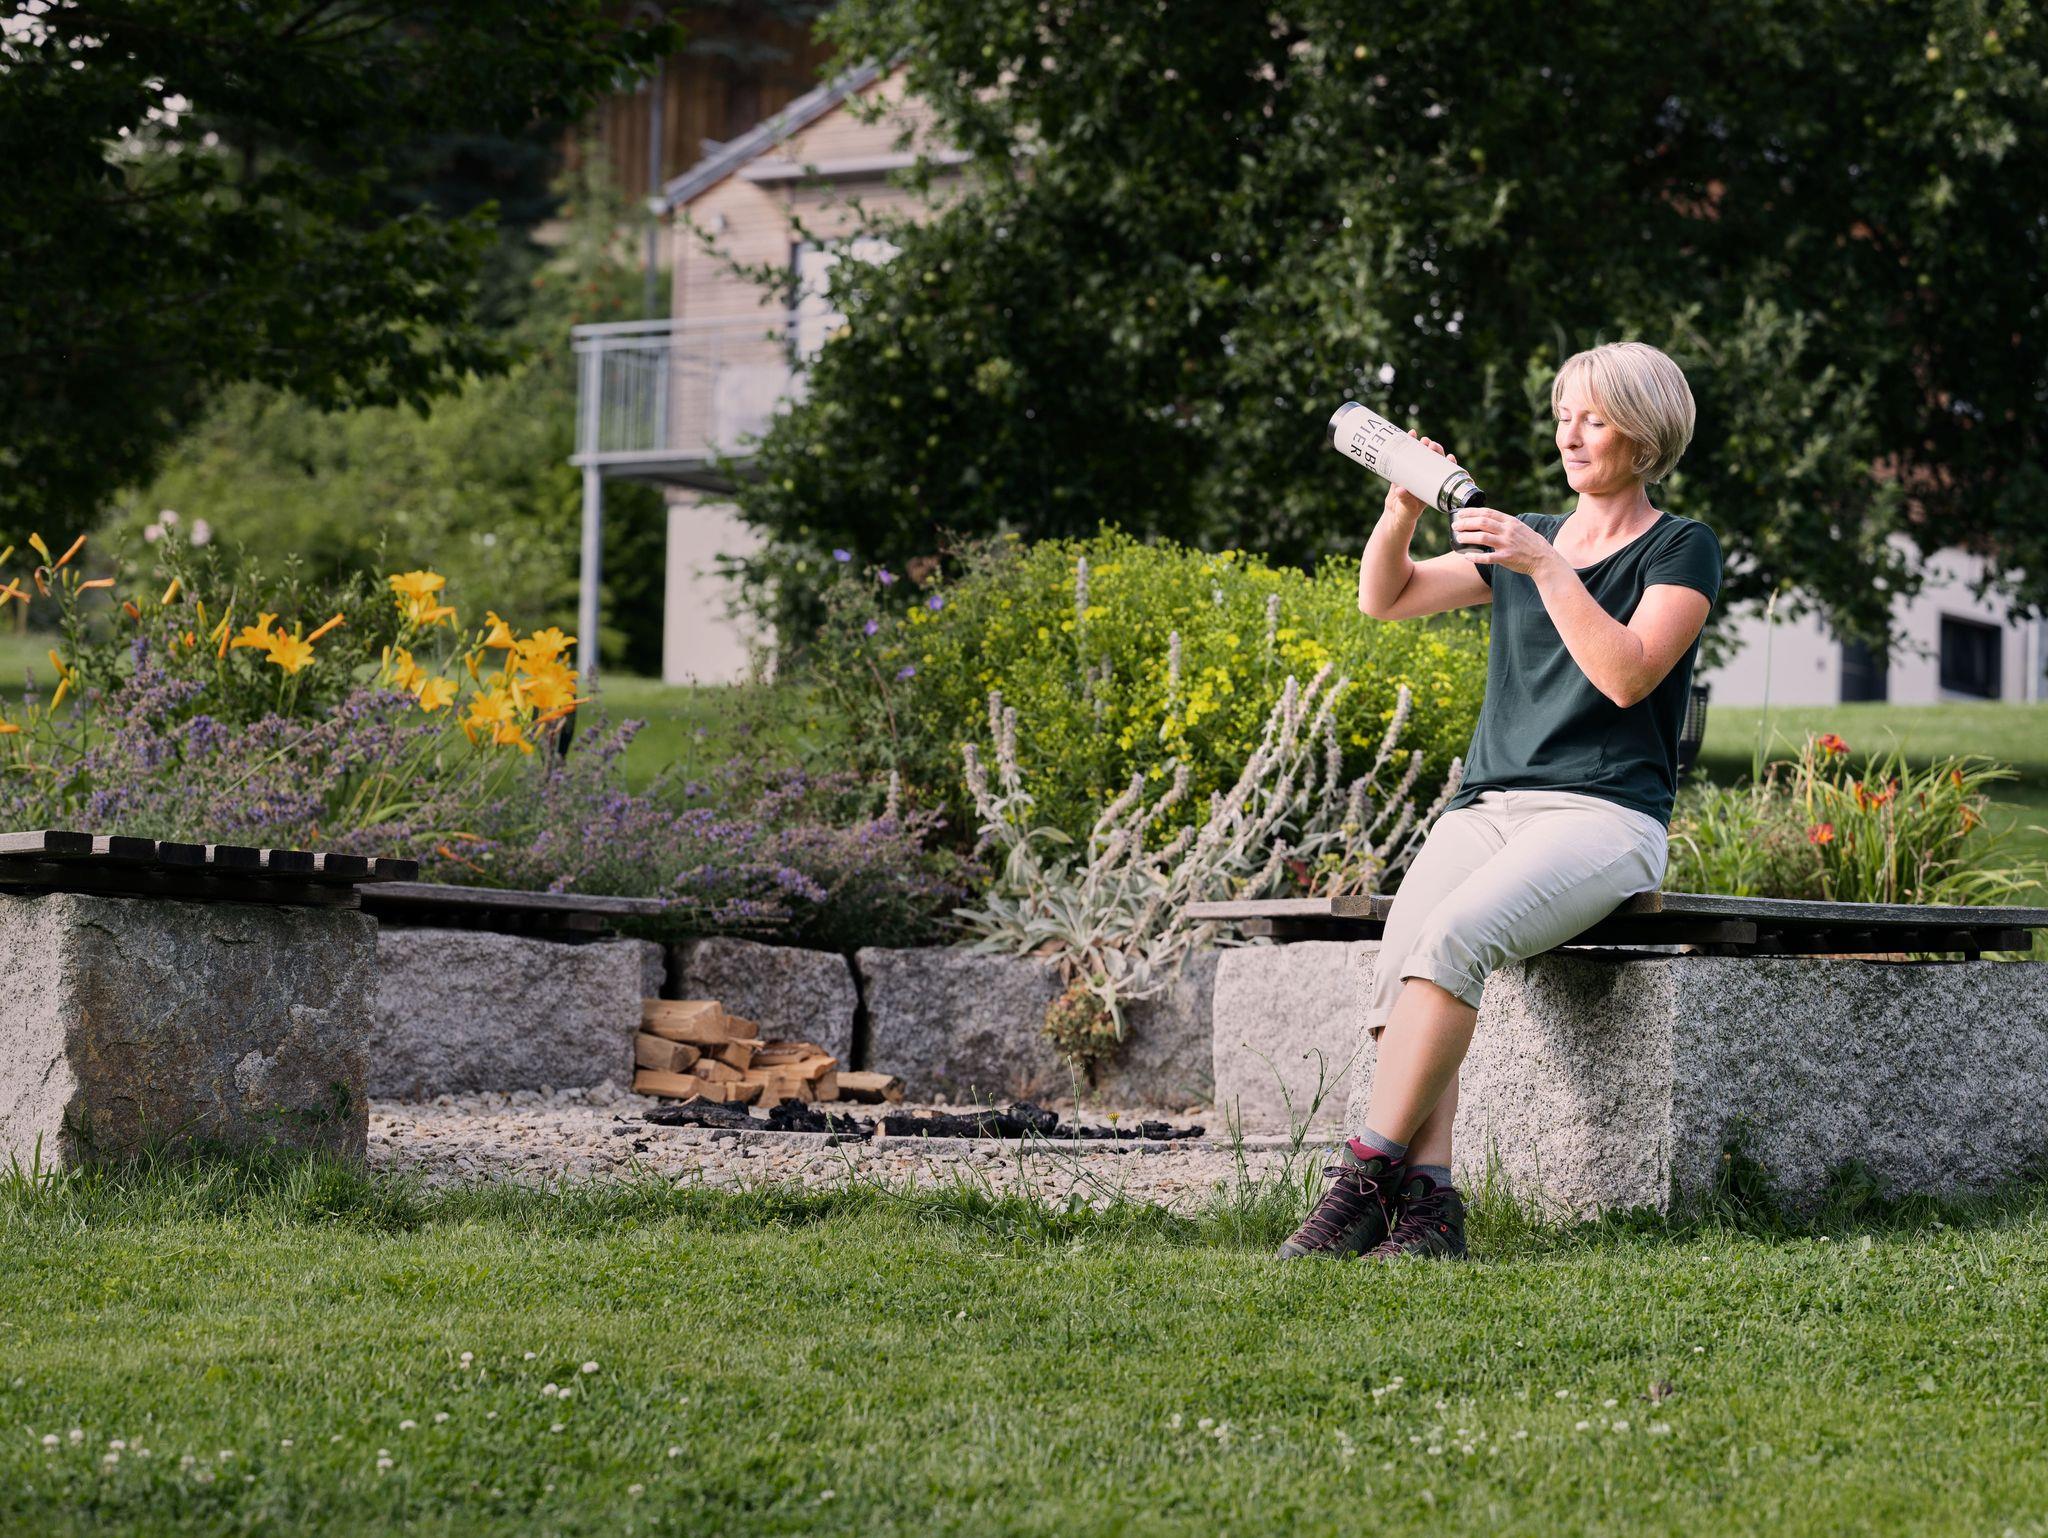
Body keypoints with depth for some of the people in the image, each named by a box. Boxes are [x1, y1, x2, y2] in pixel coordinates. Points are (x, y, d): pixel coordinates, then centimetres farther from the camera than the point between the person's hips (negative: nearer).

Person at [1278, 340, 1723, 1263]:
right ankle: (1426, 1205, -37)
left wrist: (1547, 568, -17)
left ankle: (1365, 1176, -34)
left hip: (1603, 815, -5)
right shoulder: (1522, 540, 22)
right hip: (1484, 807, 5)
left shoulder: (1680, 551, 5)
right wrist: (1402, 511, -2)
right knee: (1400, 957, -27)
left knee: (1453, 937, -34)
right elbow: (1384, 599, 16)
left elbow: (1629, 675, -11)